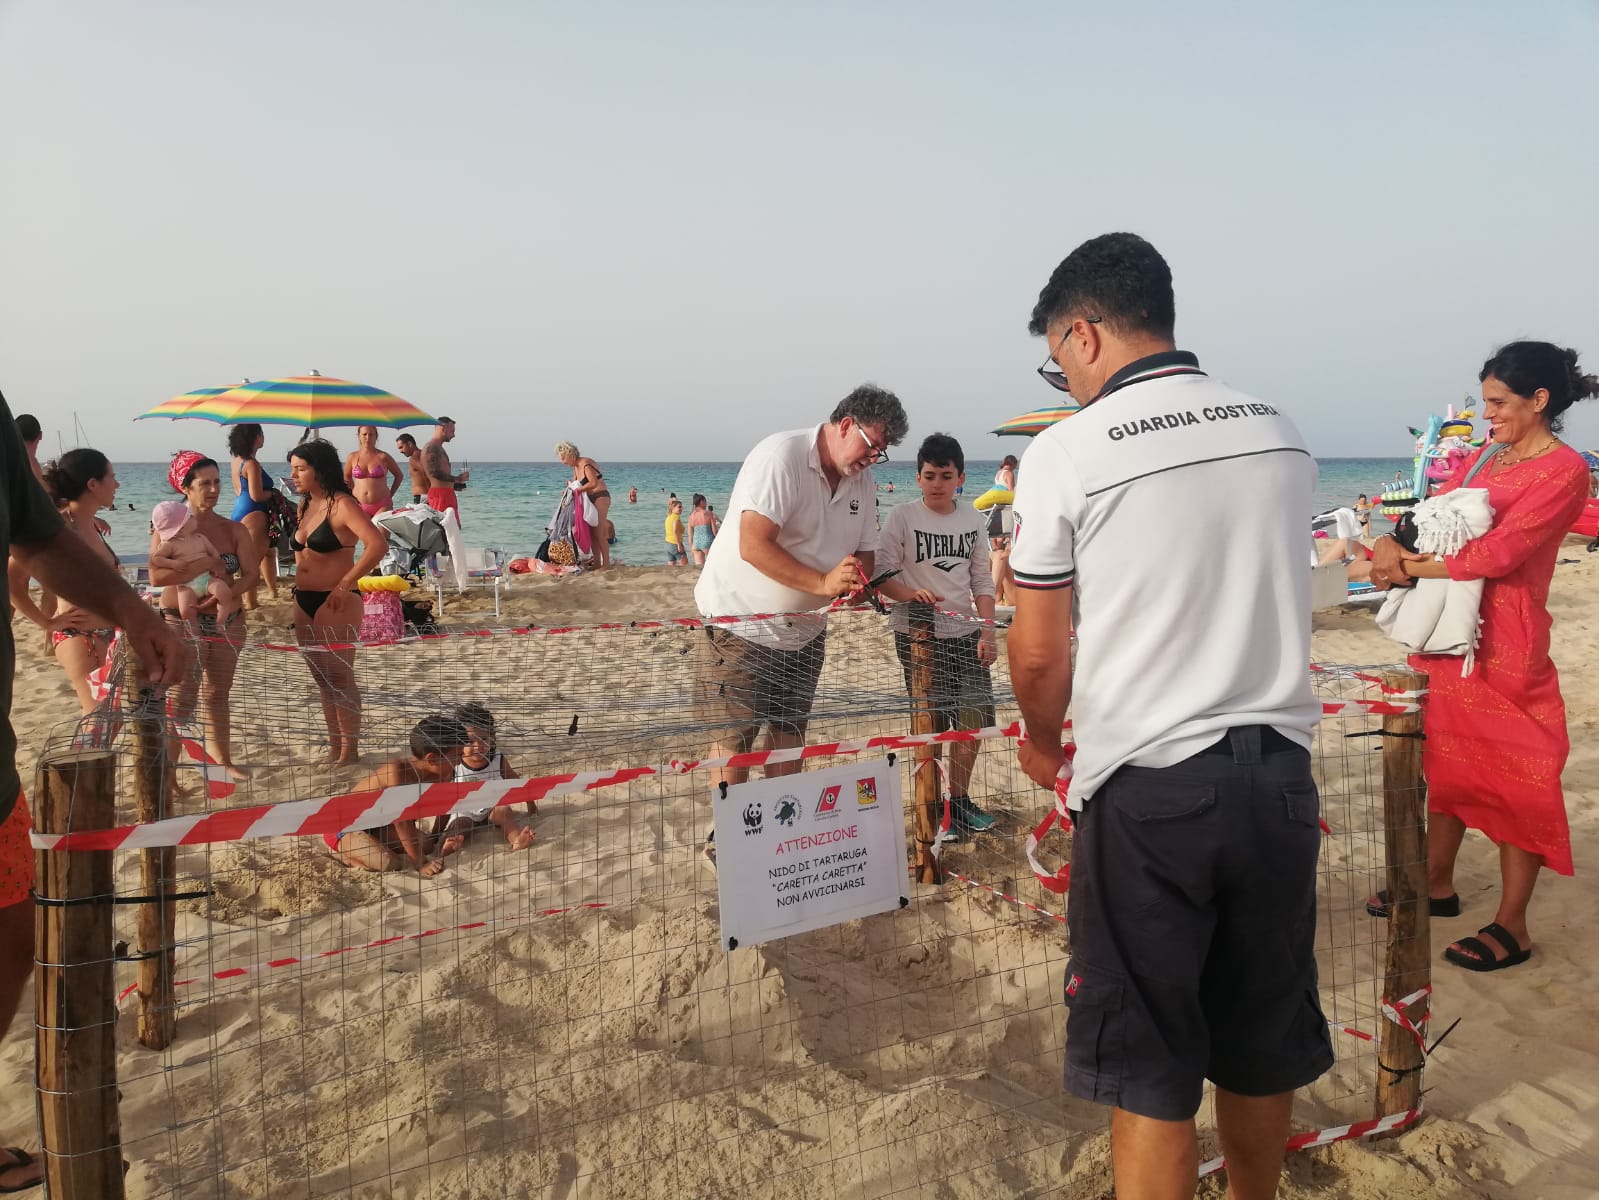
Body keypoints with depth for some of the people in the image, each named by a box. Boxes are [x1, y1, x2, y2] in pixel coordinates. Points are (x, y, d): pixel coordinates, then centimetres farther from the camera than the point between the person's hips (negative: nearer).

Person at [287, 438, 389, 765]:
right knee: (322, 679, 13)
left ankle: (349, 752, 6)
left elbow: (378, 544, -24)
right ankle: (334, 748, 22)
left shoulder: (341, 505, -12)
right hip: (304, 601, 8)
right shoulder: (306, 506, 13)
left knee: (340, 678, -3)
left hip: (335, 602, -8)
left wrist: (346, 584, -24)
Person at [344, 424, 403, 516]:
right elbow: (346, 476, 25)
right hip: (359, 506, 2)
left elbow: (399, 476, 14)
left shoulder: (383, 457, 1)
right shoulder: (353, 457, 7)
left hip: (382, 506, -2)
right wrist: (353, 493, 14)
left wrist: (390, 495, 11)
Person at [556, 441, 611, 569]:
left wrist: (578, 489, -24)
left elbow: (593, 483, -30)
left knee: (598, 531, -12)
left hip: (600, 497, -9)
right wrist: (570, 487, -4)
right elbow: (576, 484, 17)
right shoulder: (575, 467, 11)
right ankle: (596, 562, 10)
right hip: (590, 499, 9)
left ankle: (606, 563, -10)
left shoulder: (586, 464, -18)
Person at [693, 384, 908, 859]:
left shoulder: (862, 482, 4)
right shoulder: (781, 456, -21)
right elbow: (753, 545, -28)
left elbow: (865, 551, 9)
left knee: (789, 732, 12)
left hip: (803, 629, 8)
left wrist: (857, 571, -16)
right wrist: (823, 582, -33)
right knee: (735, 736, -1)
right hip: (739, 620, -7)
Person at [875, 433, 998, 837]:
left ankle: (960, 801, 23)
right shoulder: (901, 518, -7)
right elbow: (882, 574, -8)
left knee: (975, 717, 5)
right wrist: (911, 594, -28)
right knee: (930, 725, 0)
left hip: (964, 635, 4)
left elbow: (982, 581, 10)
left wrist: (988, 633, 3)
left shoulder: (972, 518, 6)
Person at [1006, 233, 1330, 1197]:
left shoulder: (1067, 451, -9)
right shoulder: (1283, 435, 5)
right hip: (1280, 772, 5)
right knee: (1264, 1044, 19)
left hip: (1147, 787, -5)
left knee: (1150, 1065, 7)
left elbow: (1040, 652, -6)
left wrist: (1043, 743, 13)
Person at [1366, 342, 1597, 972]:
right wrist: (1393, 544, -10)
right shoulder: (1487, 455, 13)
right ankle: (1438, 885, 31)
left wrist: (1411, 566, -12)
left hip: (1504, 642, -7)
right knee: (1449, 761, 16)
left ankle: (1512, 927, 10)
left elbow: (1496, 554, -19)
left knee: (1513, 776, 1)